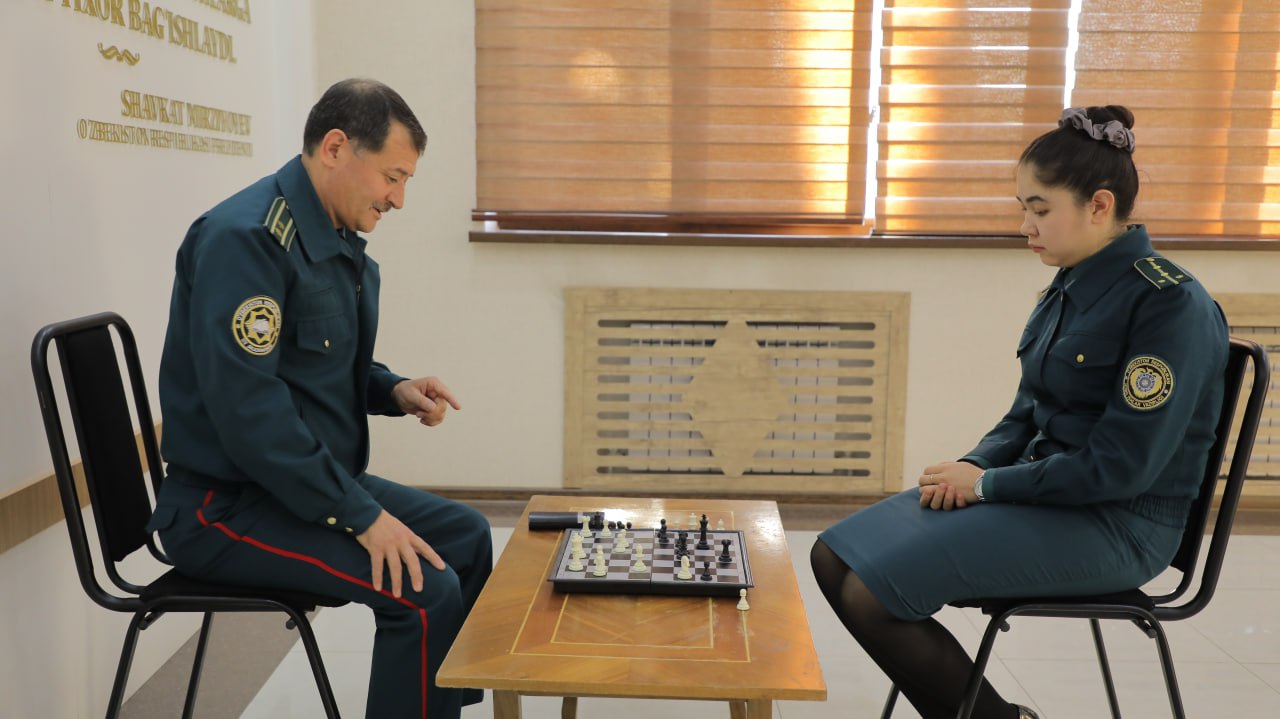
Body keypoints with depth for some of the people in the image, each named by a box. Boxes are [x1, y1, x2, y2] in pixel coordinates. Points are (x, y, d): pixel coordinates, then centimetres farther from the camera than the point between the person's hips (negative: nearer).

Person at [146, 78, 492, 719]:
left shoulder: (342, 241, 8)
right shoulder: (245, 237, -21)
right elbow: (246, 406, -29)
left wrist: (394, 391, -1)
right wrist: (361, 515, -26)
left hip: (310, 480, 10)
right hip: (227, 504, -10)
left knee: (466, 536, 13)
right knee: (426, 592, -23)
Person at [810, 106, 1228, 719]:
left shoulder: (1172, 304, -16)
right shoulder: (1069, 288, 9)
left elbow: (1121, 467, -20)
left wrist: (987, 484, -13)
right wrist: (972, 466, -4)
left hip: (1114, 526, -8)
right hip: (1039, 485, 9)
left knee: (873, 593, -21)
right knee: (834, 557, -3)